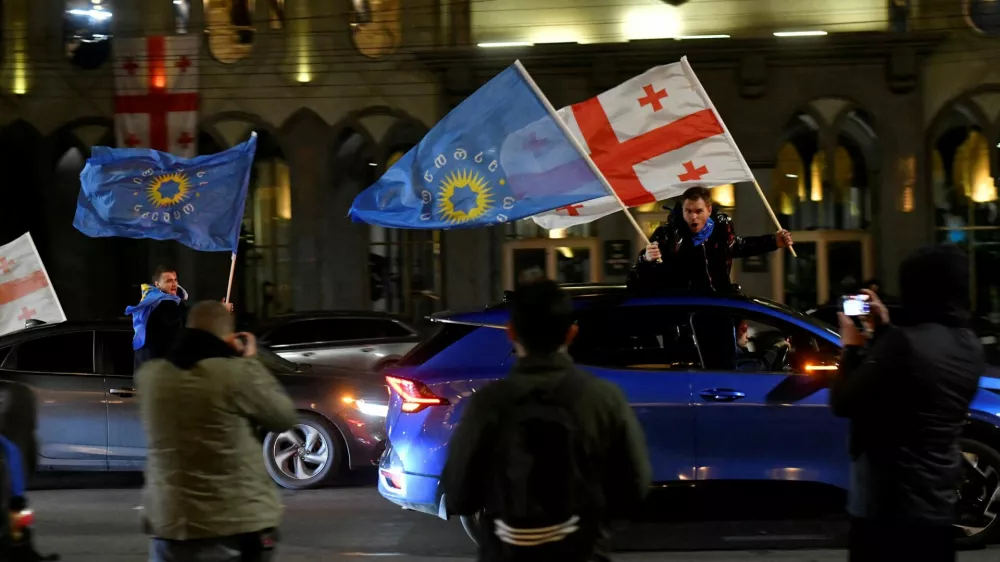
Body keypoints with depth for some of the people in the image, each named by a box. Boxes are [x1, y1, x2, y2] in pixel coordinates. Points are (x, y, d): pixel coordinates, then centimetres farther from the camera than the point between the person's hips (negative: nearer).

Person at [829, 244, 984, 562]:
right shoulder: (969, 346, 5)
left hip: (891, 504, -8)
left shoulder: (905, 342, -21)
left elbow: (843, 403, -14)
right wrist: (883, 330, 17)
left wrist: (851, 347, 1)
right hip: (939, 503, 8)